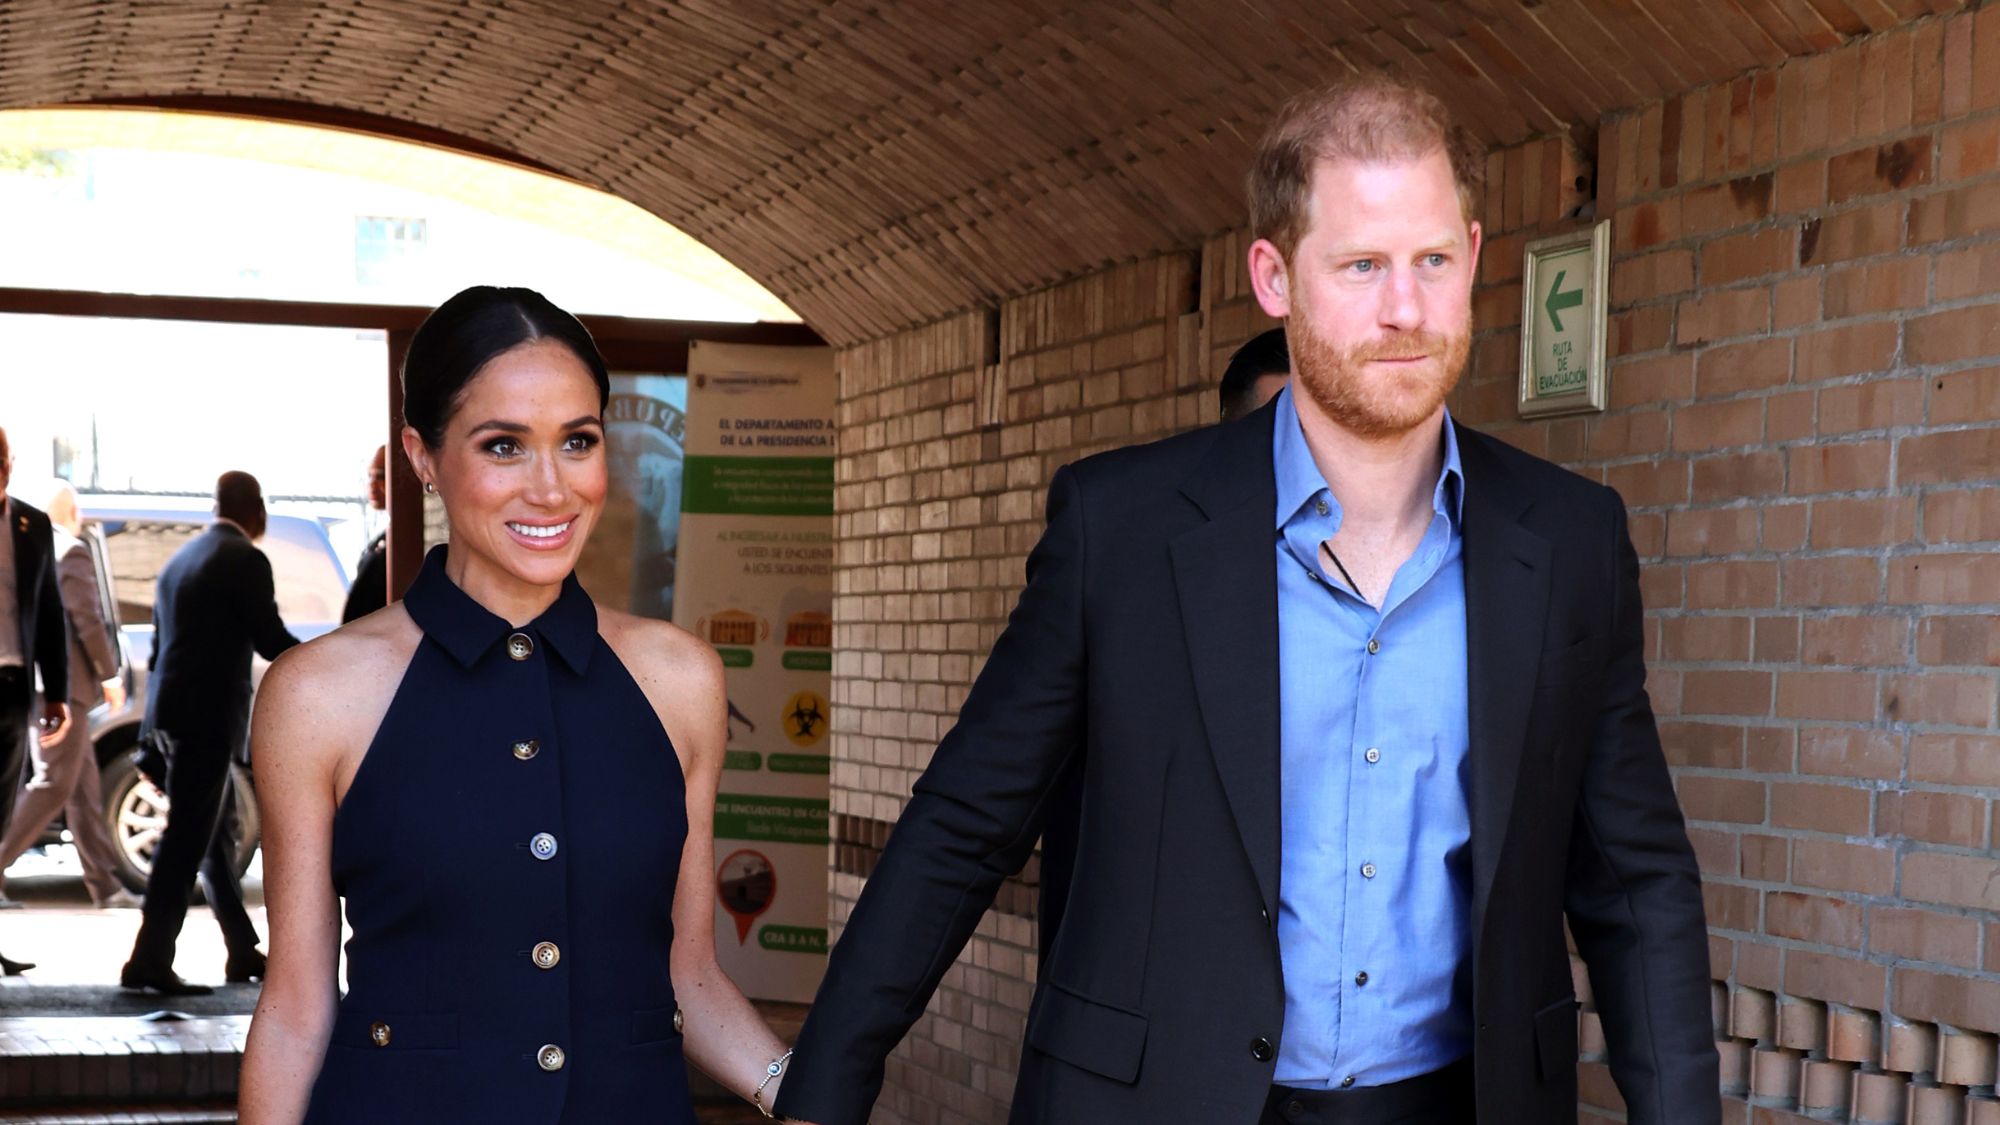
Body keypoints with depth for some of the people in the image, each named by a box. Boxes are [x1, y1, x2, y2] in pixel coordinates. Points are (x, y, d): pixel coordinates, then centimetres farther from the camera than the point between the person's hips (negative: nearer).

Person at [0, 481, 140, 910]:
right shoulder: (71, 552, -10)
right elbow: (87, 619, -15)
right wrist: (110, 674, -7)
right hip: (64, 682, -9)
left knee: (83, 786, 11)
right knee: (53, 785, -7)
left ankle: (105, 886, 13)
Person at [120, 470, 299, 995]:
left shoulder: (179, 560, 17)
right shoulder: (245, 560, -9)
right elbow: (270, 638, -12)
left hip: (173, 713, 9)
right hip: (209, 715, -9)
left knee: (216, 836, 16)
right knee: (186, 841, -7)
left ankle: (244, 952, 24)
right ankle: (150, 960, -9)